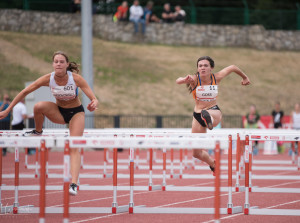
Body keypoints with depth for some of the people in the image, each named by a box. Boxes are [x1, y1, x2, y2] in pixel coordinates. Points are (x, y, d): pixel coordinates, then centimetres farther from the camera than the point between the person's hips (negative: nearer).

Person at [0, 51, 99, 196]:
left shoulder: (76, 78, -25)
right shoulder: (48, 79, -20)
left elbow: (93, 99, -26)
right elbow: (25, 92, -13)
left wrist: (94, 104, -52)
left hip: (76, 113, -2)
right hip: (59, 111, 2)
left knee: (74, 147, -18)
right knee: (38, 106, -28)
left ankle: (73, 184, -26)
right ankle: (38, 132, 0)